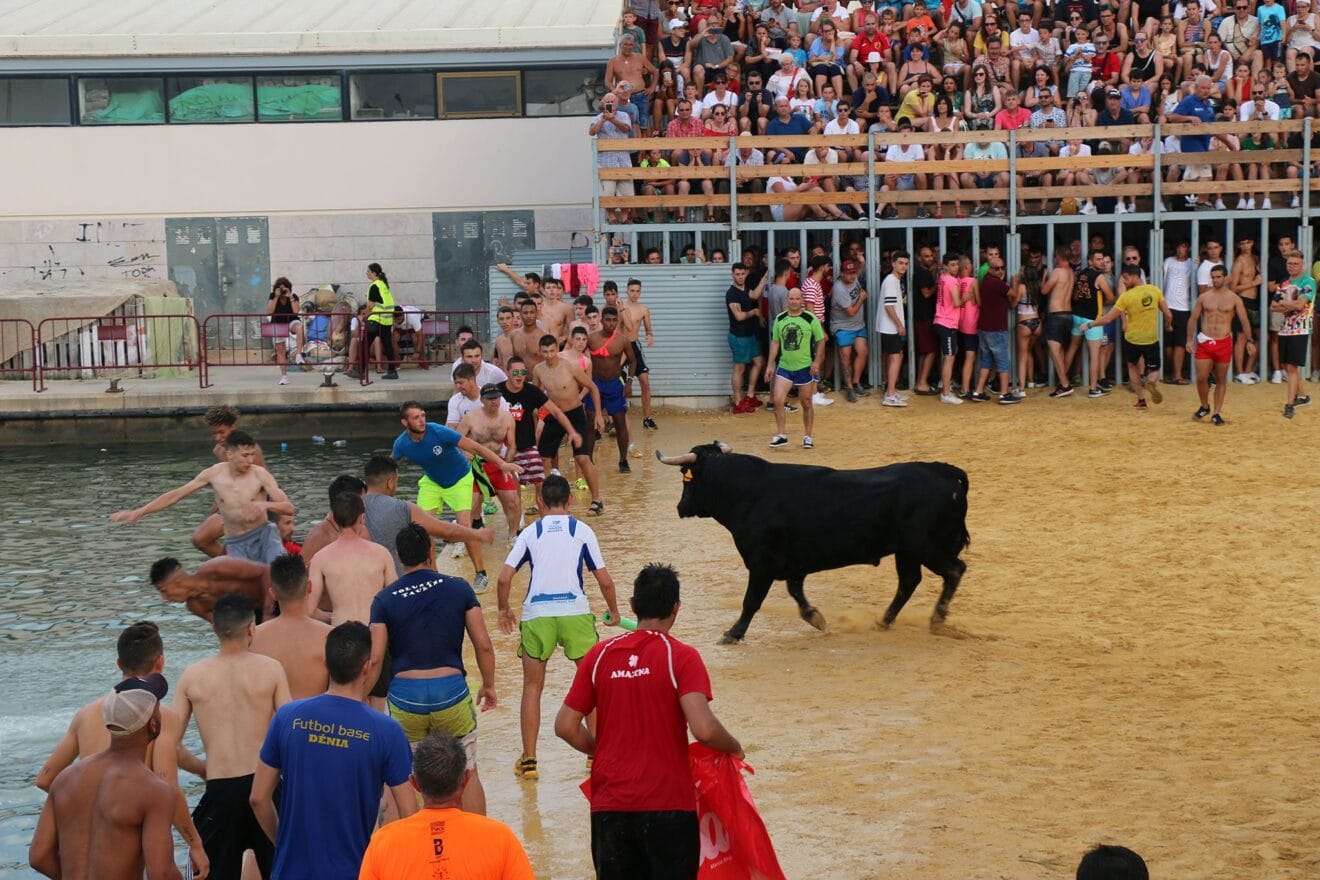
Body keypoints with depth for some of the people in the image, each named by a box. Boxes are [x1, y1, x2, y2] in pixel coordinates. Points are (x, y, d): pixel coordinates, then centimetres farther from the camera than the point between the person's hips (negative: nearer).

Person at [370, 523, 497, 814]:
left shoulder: (384, 600, 1)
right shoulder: (459, 589, 2)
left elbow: (375, 657, -5)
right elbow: (483, 644, 1)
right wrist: (489, 684, 15)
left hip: (404, 696, 0)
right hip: (451, 691, 0)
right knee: (467, 774, 14)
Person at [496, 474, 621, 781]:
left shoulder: (530, 533, 11)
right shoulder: (582, 530, 8)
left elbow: (504, 578, 3)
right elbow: (604, 580, 5)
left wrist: (504, 610, 20)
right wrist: (614, 611, 22)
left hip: (536, 614, 1)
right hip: (574, 611, -1)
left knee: (532, 687, 12)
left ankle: (528, 760, 8)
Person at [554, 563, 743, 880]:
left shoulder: (600, 655, 3)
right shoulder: (680, 657, -9)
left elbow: (566, 726, 4)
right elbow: (704, 729, -19)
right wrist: (734, 747, 1)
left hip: (609, 805, 3)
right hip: (667, 805, -3)